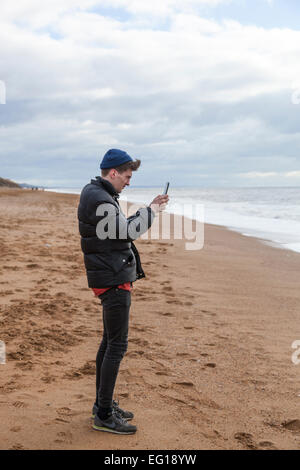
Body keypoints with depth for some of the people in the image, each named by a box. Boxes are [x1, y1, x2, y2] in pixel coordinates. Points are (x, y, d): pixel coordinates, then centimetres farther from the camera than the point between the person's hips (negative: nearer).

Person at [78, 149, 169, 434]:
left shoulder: (99, 195, 17)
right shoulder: (98, 199, -16)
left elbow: (122, 227, 22)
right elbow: (126, 231, -22)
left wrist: (149, 209, 14)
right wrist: (149, 212, -6)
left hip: (111, 279, 11)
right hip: (113, 280, -11)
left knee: (109, 341, 15)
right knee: (117, 345, -7)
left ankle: (103, 404, 26)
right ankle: (104, 415, 0)